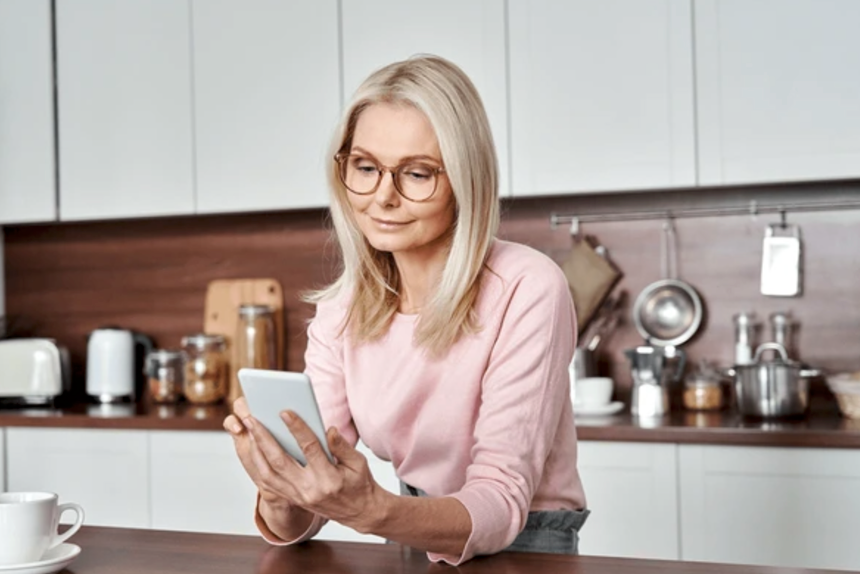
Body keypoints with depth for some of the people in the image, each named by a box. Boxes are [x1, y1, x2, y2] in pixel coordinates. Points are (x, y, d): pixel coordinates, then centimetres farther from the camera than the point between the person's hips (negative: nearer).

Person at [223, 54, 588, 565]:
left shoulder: (526, 290, -17)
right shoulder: (340, 311, -2)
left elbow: (501, 502, -19)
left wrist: (373, 512, -35)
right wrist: (280, 495, -27)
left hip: (524, 545, -3)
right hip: (417, 541, 3)